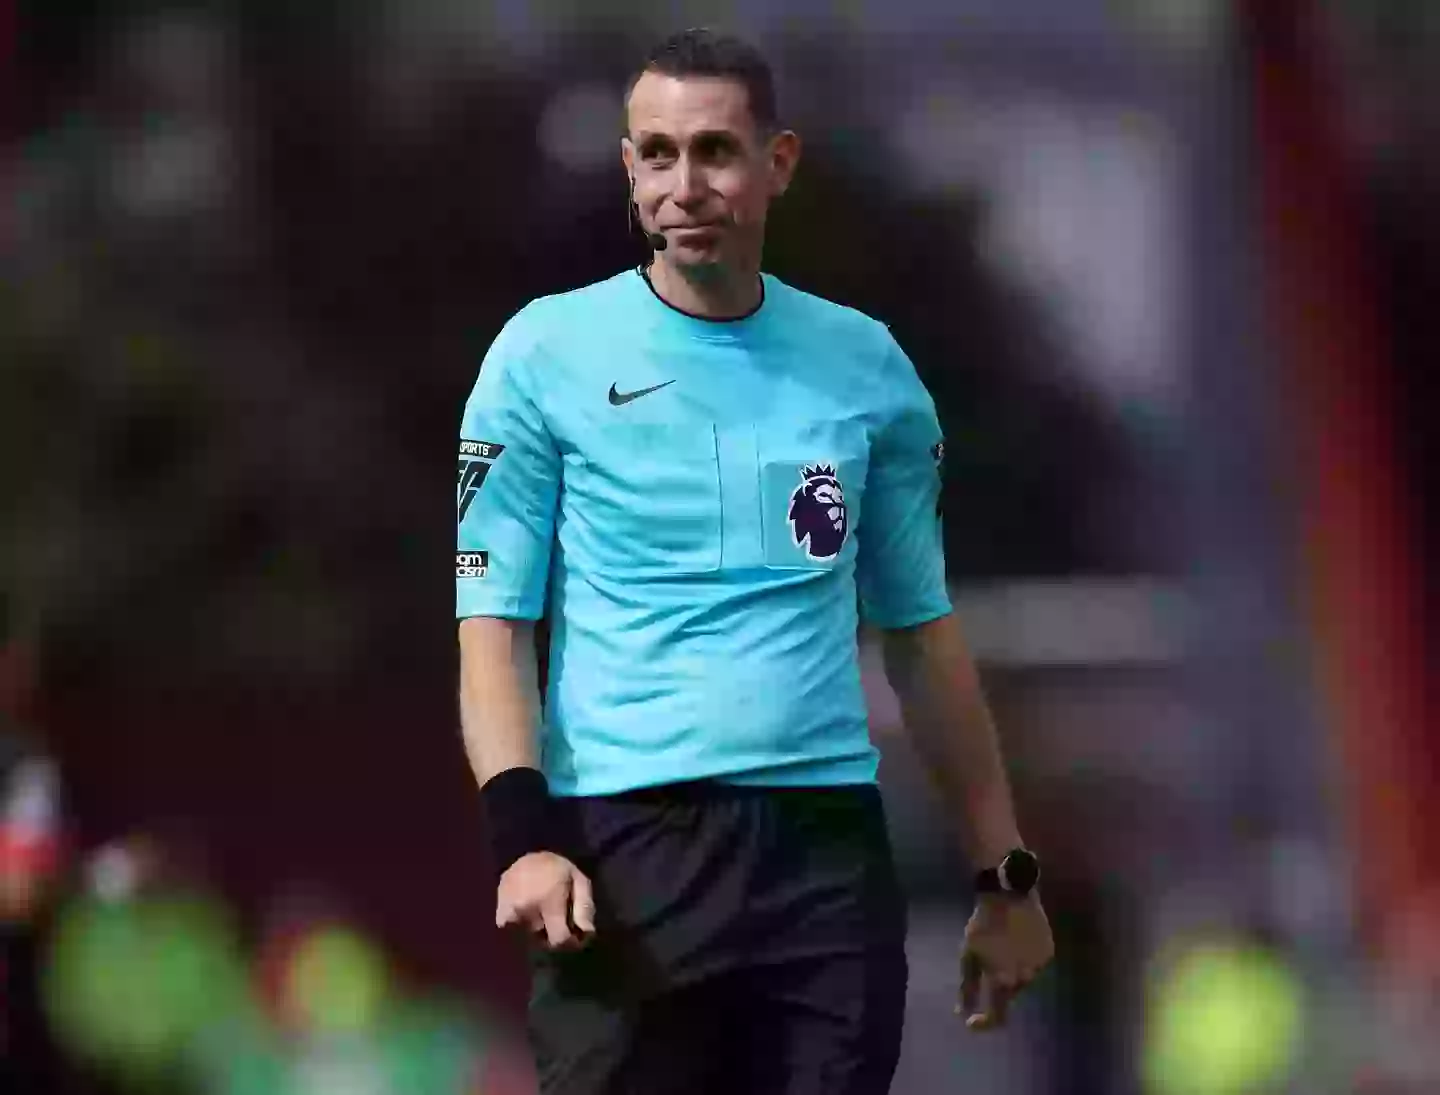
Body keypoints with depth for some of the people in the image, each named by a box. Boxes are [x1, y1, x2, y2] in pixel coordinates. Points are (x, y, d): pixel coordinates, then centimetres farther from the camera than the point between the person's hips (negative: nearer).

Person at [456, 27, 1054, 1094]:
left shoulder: (865, 365, 11)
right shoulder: (549, 354, 2)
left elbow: (922, 634, 17)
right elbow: (494, 623, -1)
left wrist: (1005, 875, 13)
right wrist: (524, 836, -16)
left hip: (830, 846, 3)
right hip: (624, 844, -3)